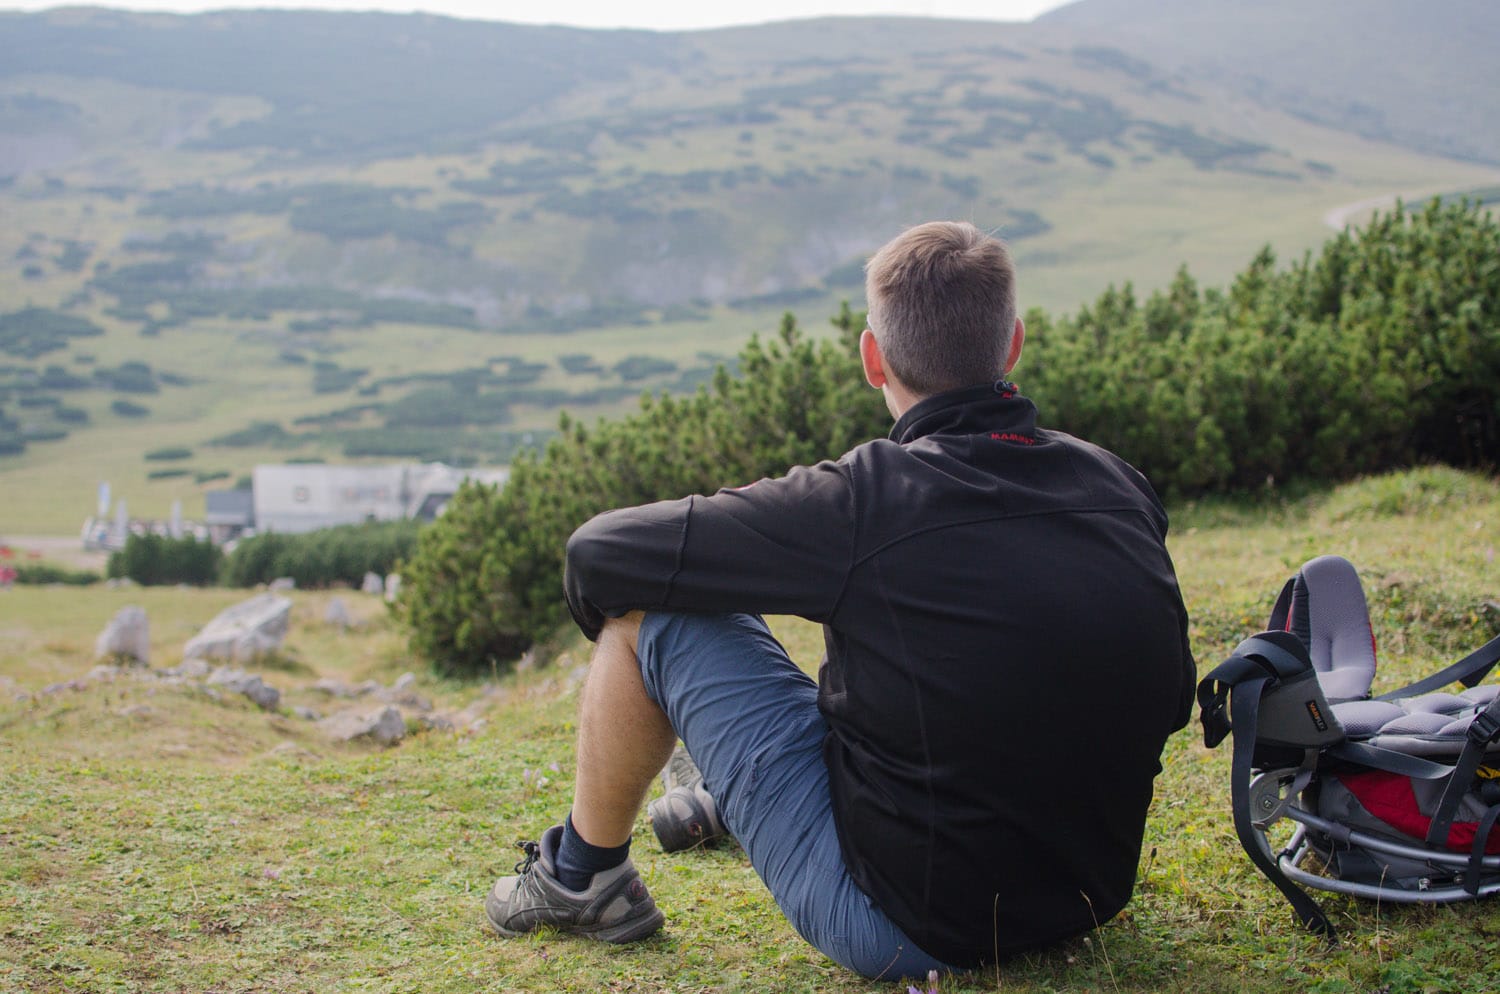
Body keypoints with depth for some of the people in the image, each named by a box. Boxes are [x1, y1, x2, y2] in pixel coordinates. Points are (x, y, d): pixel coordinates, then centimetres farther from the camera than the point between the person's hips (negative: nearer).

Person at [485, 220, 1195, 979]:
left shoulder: (866, 504, -20)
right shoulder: (1123, 487, -4)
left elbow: (599, 553, -11)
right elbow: (1171, 703, 10)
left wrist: (618, 631, 12)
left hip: (901, 929, -6)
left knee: (649, 615, 0)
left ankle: (583, 877, 21)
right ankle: (723, 797, 50)